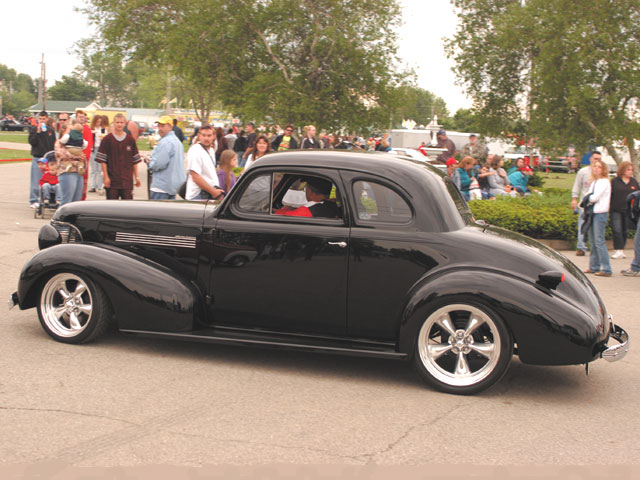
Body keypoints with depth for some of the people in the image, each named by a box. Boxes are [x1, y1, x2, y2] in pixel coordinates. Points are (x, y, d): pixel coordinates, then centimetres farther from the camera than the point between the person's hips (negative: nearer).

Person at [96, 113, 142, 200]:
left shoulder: (130, 140, 7)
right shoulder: (107, 139, 0)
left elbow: (135, 160, 10)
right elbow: (102, 160, -2)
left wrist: (137, 177, 7)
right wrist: (106, 176, -9)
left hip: (127, 180, 2)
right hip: (112, 179, -2)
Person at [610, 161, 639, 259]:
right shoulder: (614, 181, 0)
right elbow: (609, 195, 0)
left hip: (629, 211, 3)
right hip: (616, 211, -3)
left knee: (625, 231, 8)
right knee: (617, 230, -11)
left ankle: (620, 250, 17)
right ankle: (618, 251, -12)